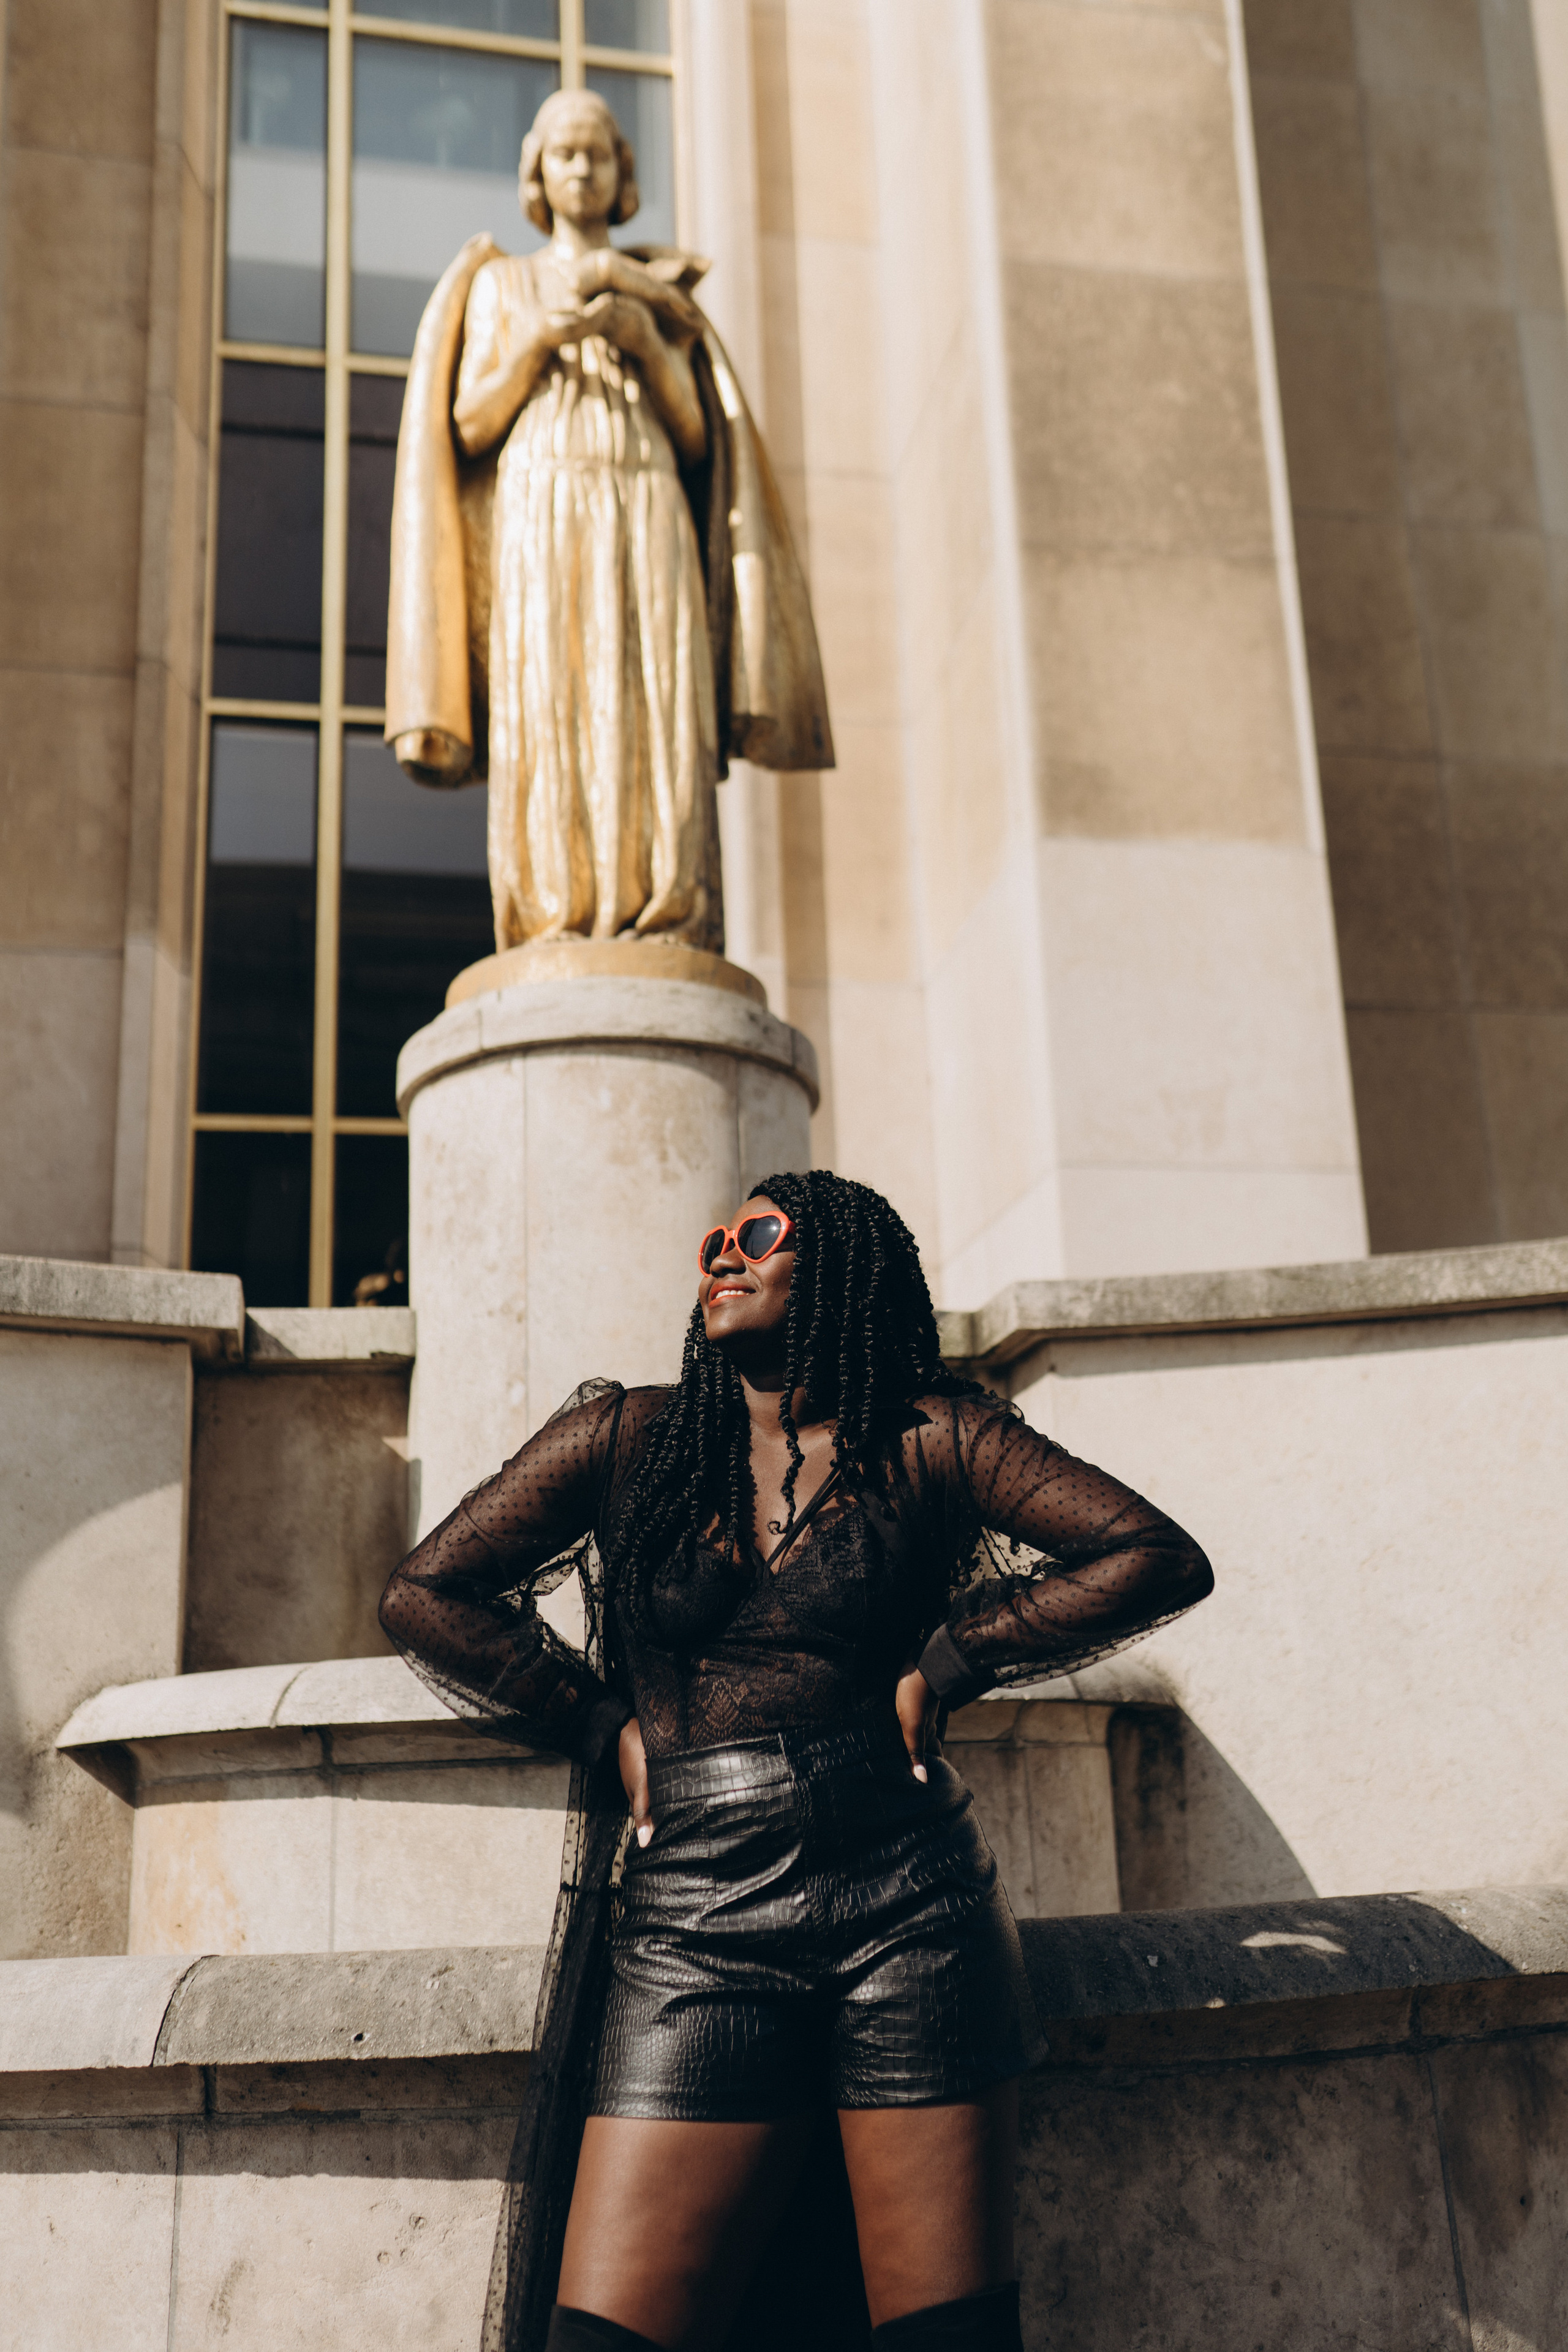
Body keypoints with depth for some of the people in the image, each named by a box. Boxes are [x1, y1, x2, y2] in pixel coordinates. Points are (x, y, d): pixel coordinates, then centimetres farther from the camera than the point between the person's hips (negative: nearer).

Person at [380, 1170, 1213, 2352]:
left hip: (908, 1908, -1)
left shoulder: (930, 1437, 5)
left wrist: (946, 1663, 0)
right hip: (694, 1927, 1)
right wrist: (603, 1726, 6)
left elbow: (1163, 1558, 2)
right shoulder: (626, 1437, 10)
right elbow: (424, 1597, 12)